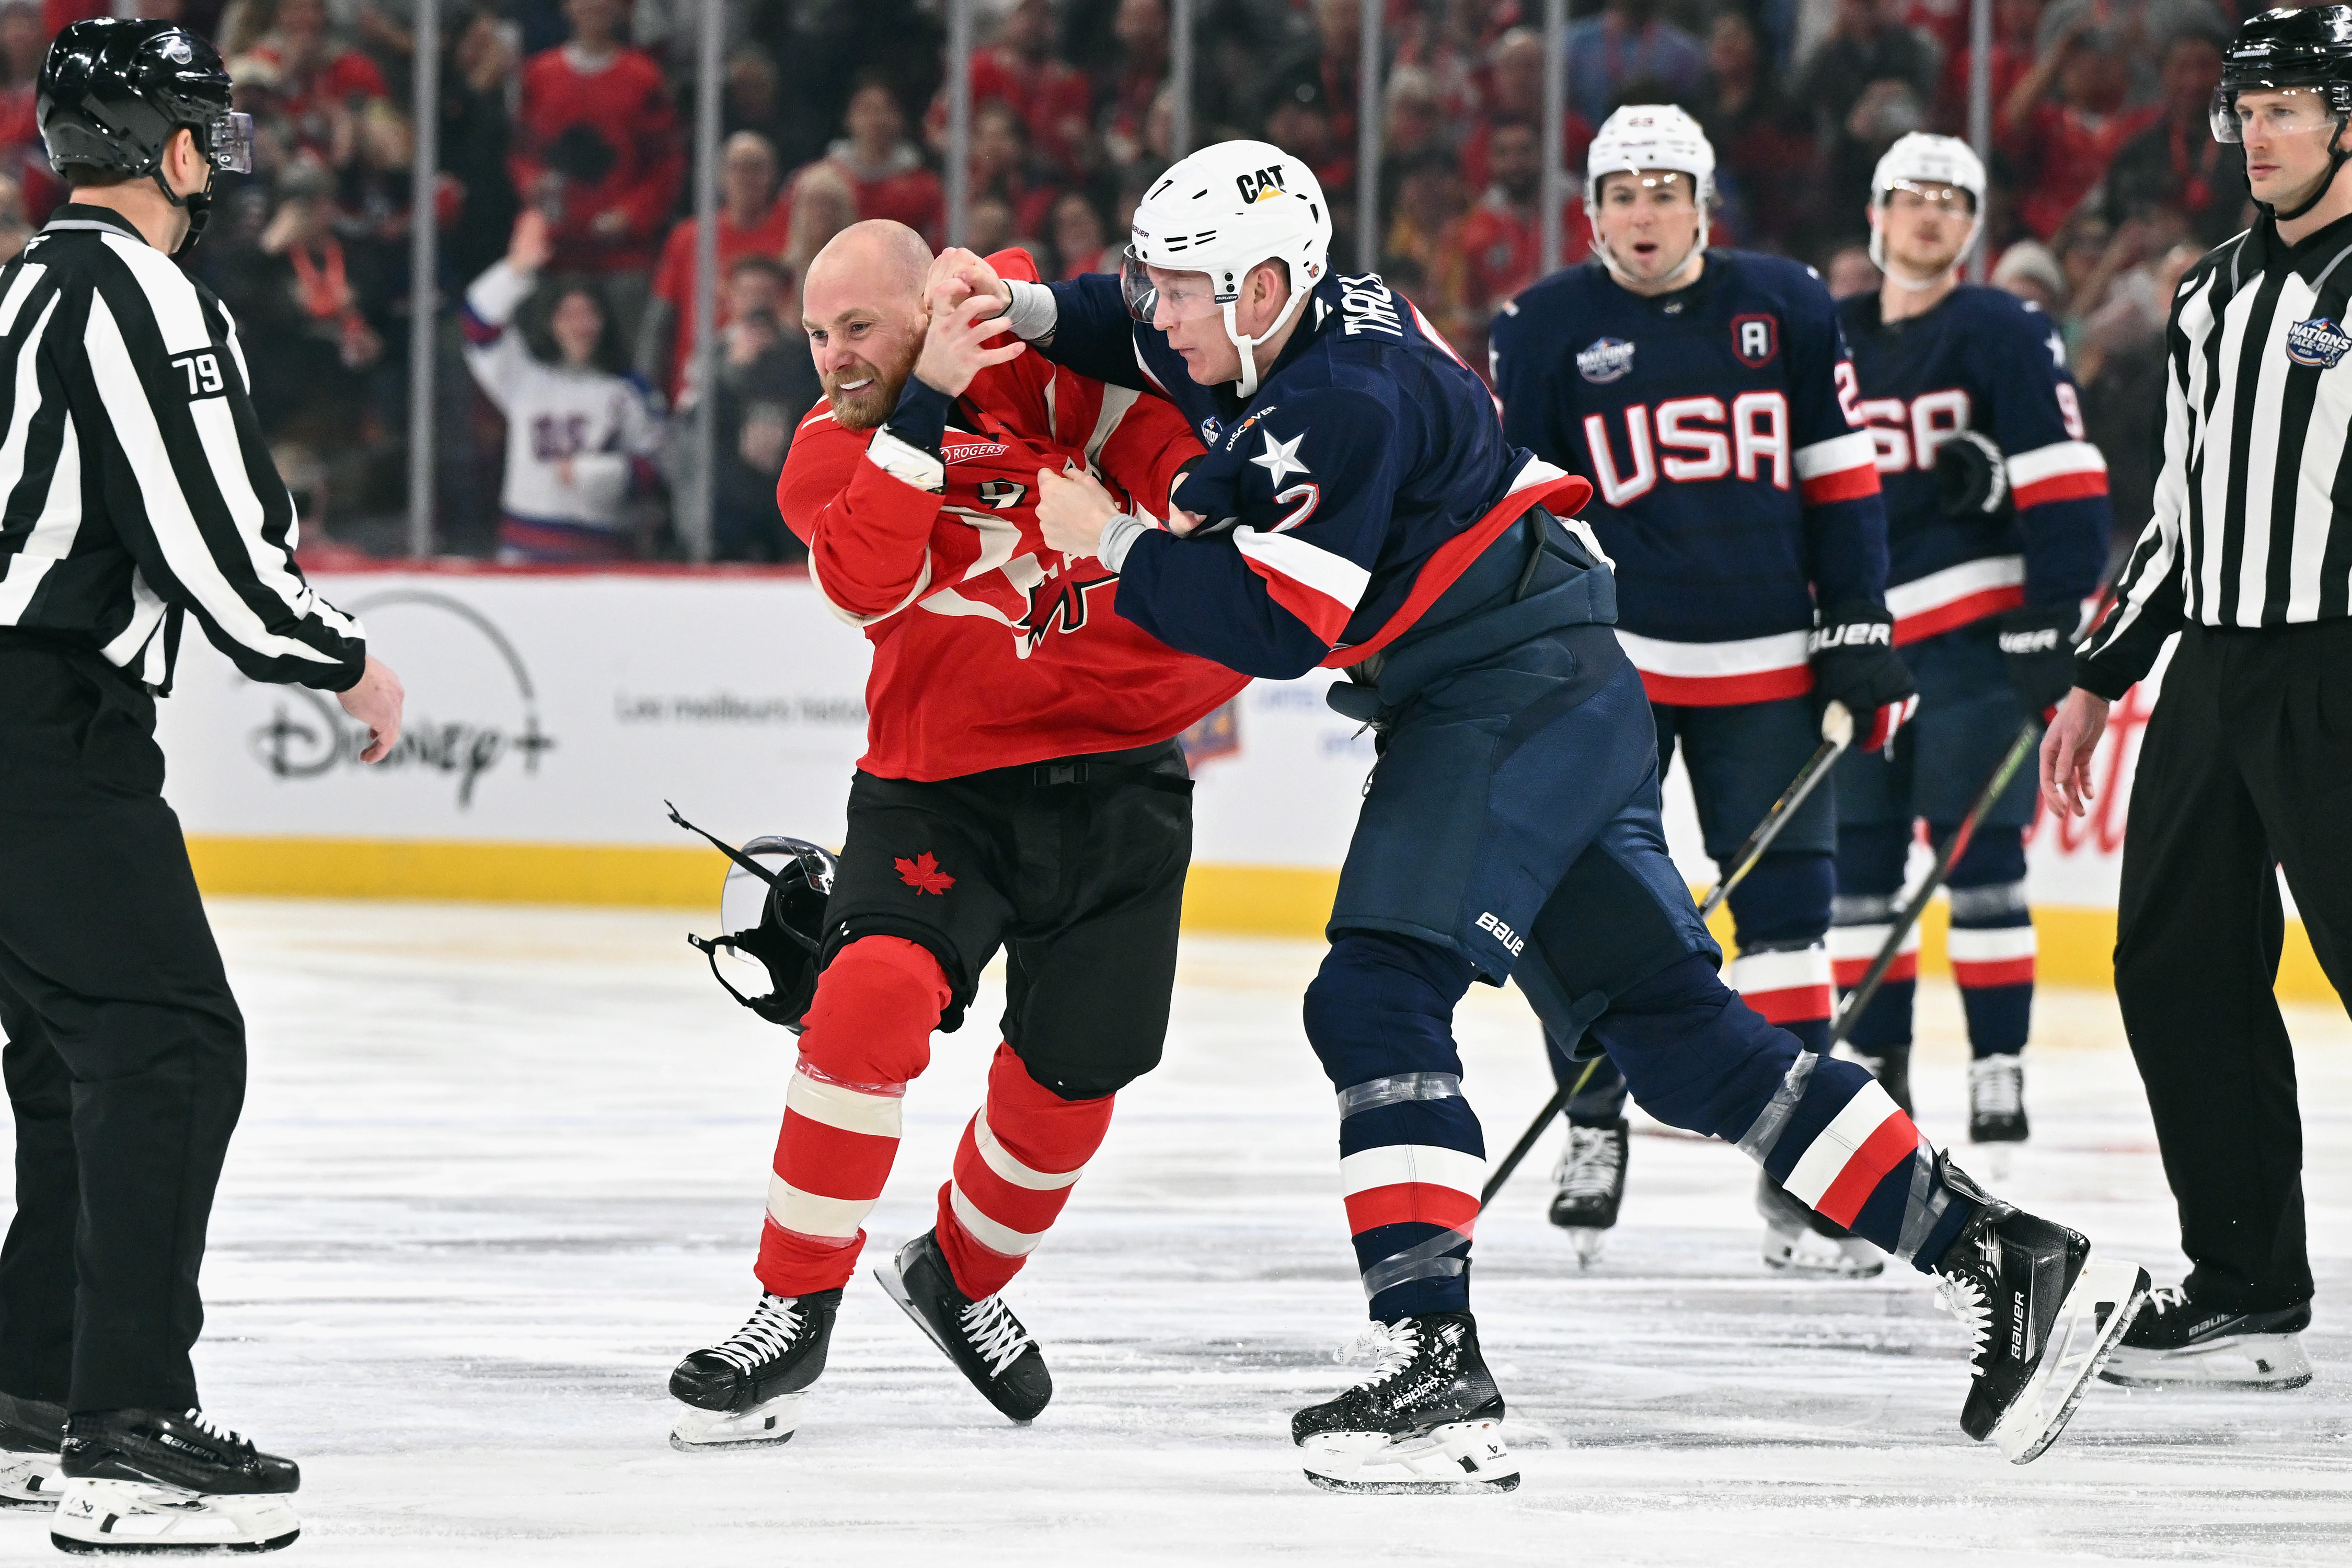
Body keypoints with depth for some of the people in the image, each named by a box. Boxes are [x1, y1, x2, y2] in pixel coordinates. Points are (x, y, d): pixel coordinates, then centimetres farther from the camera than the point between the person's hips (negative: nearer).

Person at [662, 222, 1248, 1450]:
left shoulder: (1040, 361, -5)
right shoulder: (826, 458, -7)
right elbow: (868, 577, -26)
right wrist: (924, 410, -33)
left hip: (1114, 775, 2)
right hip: (936, 786, -2)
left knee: (1072, 1074, 7)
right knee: (875, 992, -26)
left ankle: (961, 1278, 36)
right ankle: (793, 1313, -18)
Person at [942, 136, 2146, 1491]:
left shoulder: (1341, 403, -19)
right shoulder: (1315, 320, 9)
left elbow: (1281, 626, -23)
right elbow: (1142, 339, 28)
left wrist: (1116, 543, -12)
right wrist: (1027, 309, 9)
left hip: (1524, 703, -10)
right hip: (1564, 708, 10)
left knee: (1379, 997, -17)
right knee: (1679, 1033, 9)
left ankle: (1436, 1371, -24)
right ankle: (2007, 1262, 9)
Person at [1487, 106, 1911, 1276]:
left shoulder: (1786, 308, 5)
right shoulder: (1544, 328, 0)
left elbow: (1840, 479, 8)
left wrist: (1858, 635, 3)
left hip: (1766, 666, 1)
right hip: (1607, 655, -1)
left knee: (1783, 913, -2)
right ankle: (1593, 1126, 14)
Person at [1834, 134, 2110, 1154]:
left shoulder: (2005, 335, -3)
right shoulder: (1832, 344, 15)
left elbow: (2066, 483, -9)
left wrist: (2052, 622, -15)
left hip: (1975, 628, -6)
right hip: (1864, 638, 6)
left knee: (1979, 858, -7)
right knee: (1860, 858, 5)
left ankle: (1999, 1071, -4)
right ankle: (1876, 1069, 12)